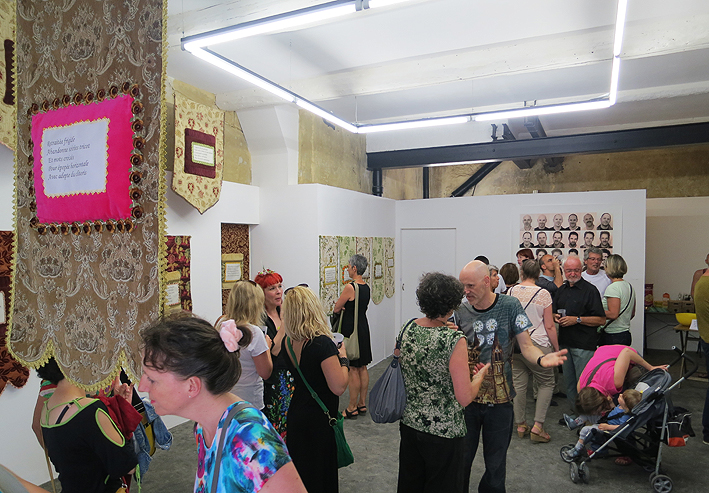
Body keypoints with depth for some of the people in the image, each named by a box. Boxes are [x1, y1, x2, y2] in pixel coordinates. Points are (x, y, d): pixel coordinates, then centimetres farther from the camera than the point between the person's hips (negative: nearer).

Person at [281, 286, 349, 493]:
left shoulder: (287, 342, -2)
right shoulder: (322, 343, -24)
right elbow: (339, 387, -26)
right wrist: (343, 357, -12)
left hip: (295, 415, 7)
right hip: (320, 420, -7)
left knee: (299, 470, 22)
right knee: (319, 475, 11)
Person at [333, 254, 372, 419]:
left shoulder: (350, 287, -18)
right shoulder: (366, 288, 7)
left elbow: (336, 309, -11)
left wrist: (340, 304, 9)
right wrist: (345, 304, 0)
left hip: (352, 330, -9)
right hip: (364, 328, 9)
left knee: (353, 370, -1)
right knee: (362, 368, 14)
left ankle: (352, 408, 8)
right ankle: (362, 404, 24)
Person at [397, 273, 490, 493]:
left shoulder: (407, 329, -6)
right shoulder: (454, 340, -24)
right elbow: (464, 398, -22)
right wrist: (481, 374, -4)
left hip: (408, 423, 6)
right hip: (443, 431, -5)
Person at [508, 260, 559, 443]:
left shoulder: (511, 292, 2)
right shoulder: (543, 294, -8)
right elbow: (549, 326, -6)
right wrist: (556, 349, 5)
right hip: (537, 345, -4)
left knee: (518, 384, 10)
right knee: (546, 383, 10)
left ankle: (520, 425, 18)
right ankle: (538, 426, 3)